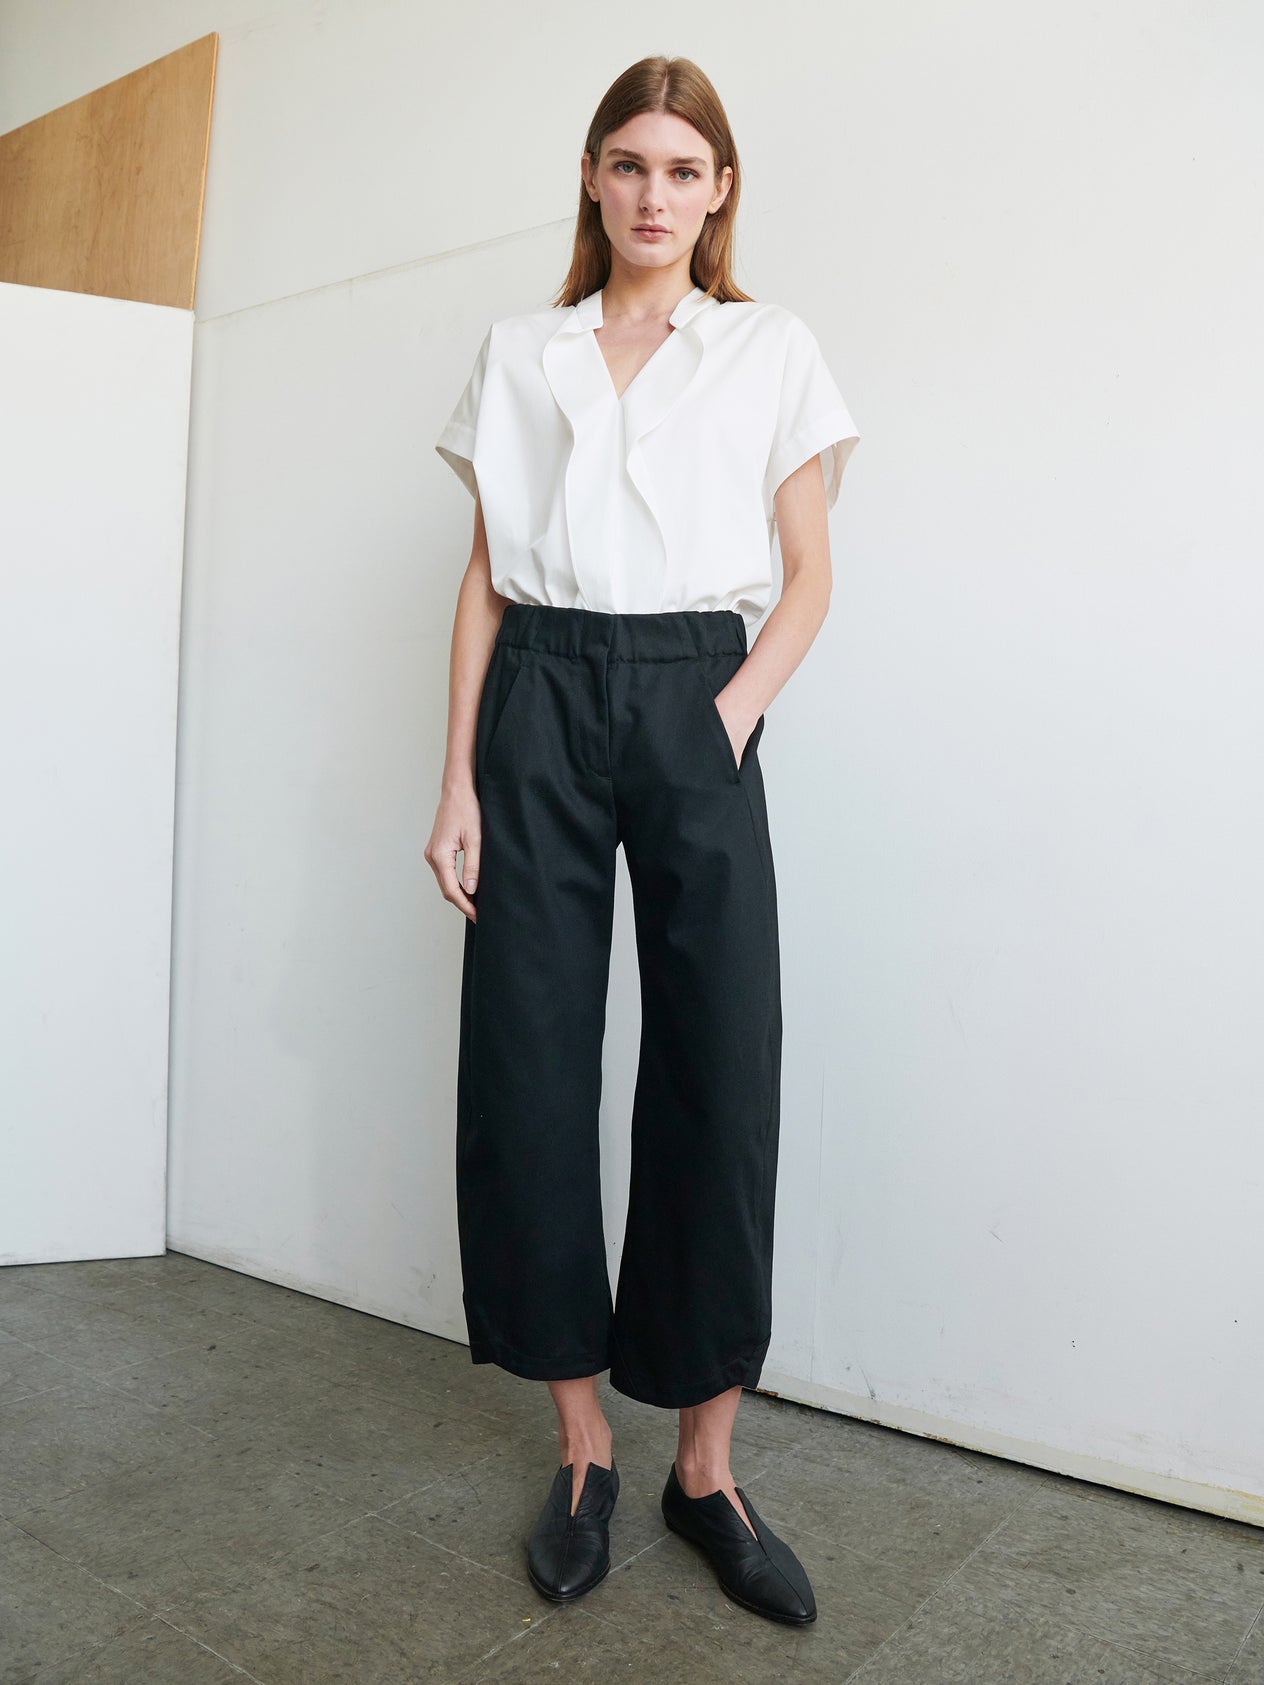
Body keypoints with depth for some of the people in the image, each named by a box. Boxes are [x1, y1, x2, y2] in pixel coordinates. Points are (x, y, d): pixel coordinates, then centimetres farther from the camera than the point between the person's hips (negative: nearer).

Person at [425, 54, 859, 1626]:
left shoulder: (771, 348, 13)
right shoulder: (519, 351, 16)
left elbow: (809, 572, 9)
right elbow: (484, 573, 11)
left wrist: (735, 715, -9)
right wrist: (459, 776, 1)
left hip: (694, 697, -1)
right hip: (539, 700, 2)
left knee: (720, 1076, -6)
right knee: (529, 1069, -2)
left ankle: (705, 1464, 10)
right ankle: (580, 1448, 14)